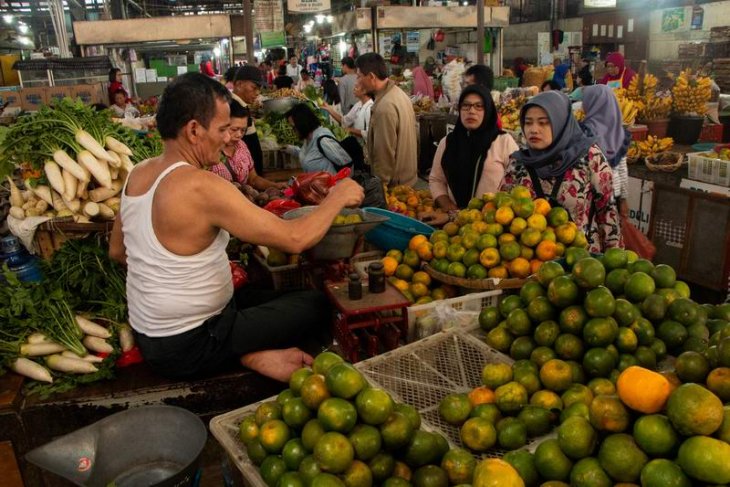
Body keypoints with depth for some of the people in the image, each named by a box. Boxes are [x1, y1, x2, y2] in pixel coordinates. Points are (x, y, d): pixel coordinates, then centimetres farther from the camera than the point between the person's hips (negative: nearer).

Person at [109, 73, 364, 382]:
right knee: (317, 305, 0)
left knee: (274, 297, 22)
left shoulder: (137, 174, 0)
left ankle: (253, 352, 1)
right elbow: (295, 239, -26)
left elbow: (117, 252, 13)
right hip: (188, 349, -8)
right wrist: (337, 197, -10)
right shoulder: (200, 186, -27)